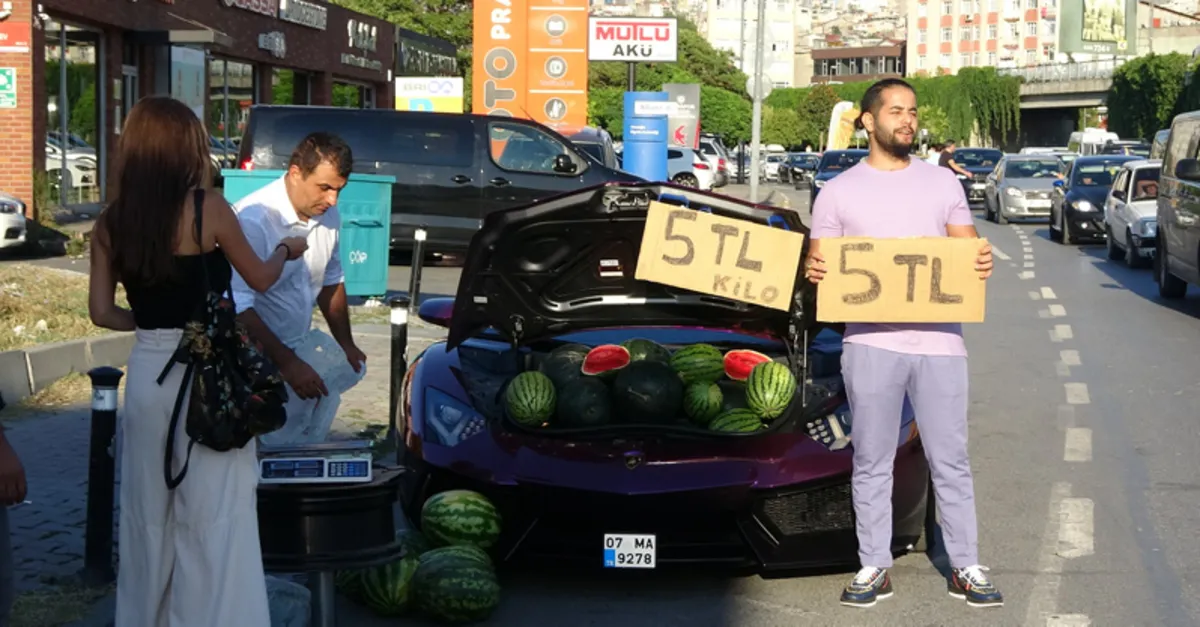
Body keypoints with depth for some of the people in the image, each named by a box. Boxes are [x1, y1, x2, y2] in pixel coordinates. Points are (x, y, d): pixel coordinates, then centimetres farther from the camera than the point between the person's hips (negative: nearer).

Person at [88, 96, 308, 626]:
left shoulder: (110, 223, 3)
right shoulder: (208, 209, -9)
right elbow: (261, 280, 4)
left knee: (148, 513, 16)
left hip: (147, 373, 5)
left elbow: (103, 312, 6)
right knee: (214, 516, 1)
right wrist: (284, 250, 24)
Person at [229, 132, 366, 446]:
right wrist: (287, 363, -26)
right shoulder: (253, 219, -22)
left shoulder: (327, 214, 1)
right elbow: (239, 307, -26)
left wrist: (345, 344, 16)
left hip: (300, 357, 7)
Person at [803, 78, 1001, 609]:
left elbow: (968, 253, 11)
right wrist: (814, 268, -18)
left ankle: (965, 567, 13)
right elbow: (818, 261, 6)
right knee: (872, 460, 5)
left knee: (950, 459, 4)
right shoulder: (839, 191, 6)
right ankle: (874, 567, 14)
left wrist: (983, 264, -12)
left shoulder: (942, 183, 11)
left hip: (939, 340, 1)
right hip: (871, 342, -1)